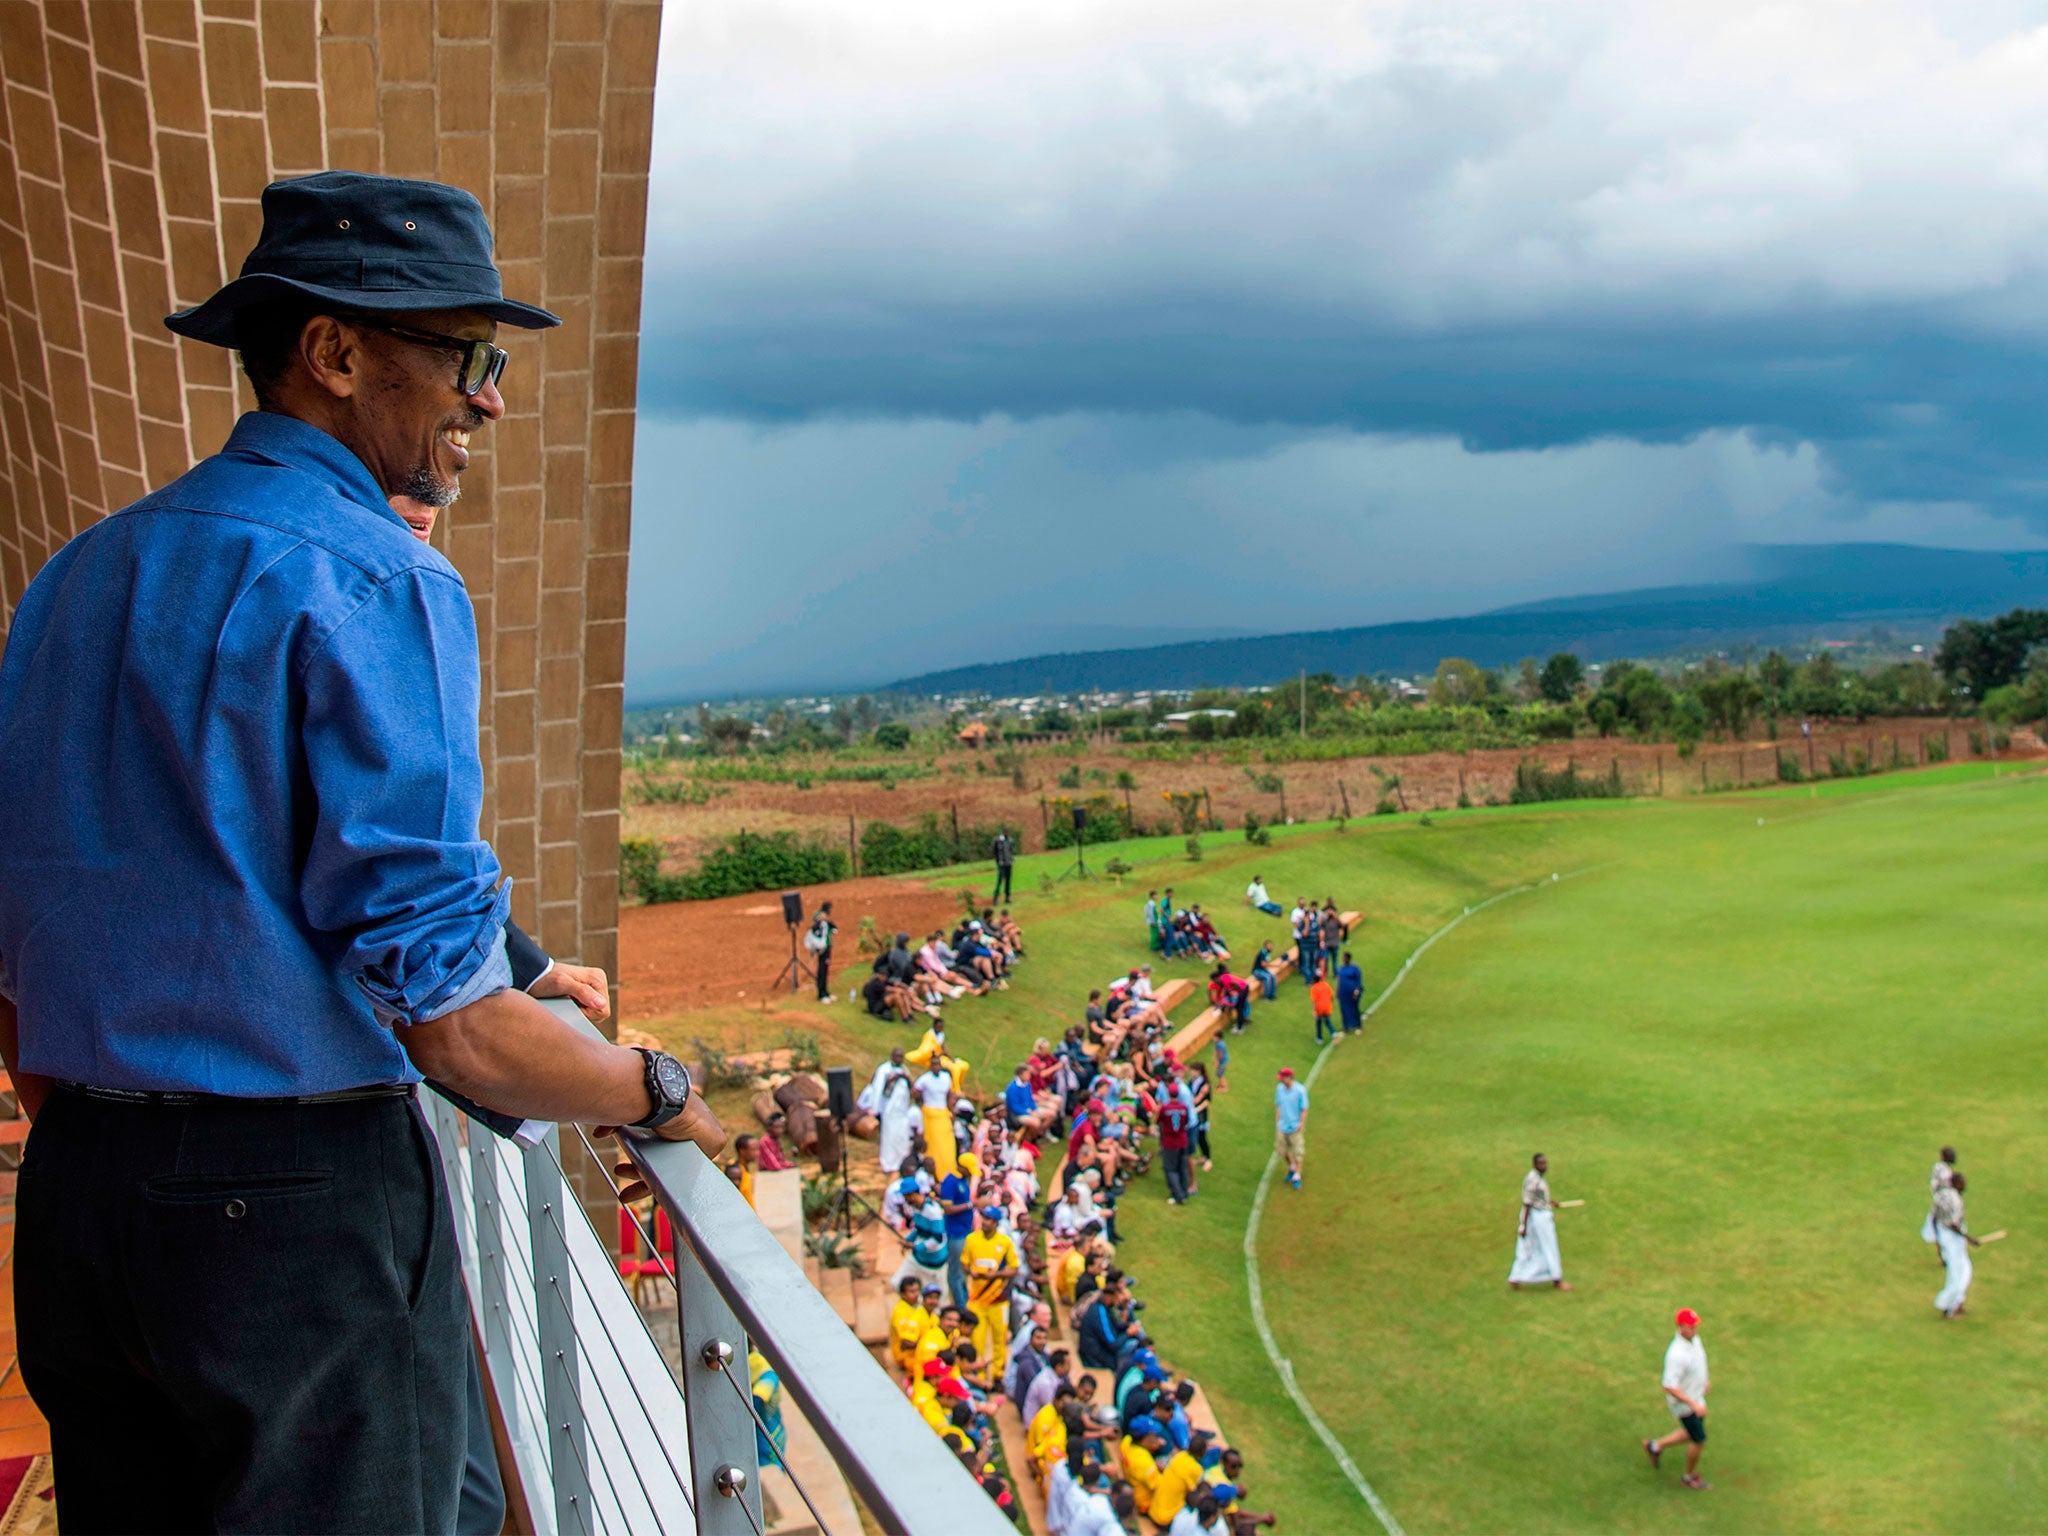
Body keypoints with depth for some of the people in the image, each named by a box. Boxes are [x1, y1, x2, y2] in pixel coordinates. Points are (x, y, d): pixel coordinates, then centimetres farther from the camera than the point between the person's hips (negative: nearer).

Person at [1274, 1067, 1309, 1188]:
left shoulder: (1300, 1090, -16)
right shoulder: (1279, 1089, -2)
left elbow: (1304, 1110, -10)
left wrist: (1301, 1125, -17)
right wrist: (1277, 1122, 6)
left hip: (1296, 1127, -4)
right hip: (1282, 1127, 5)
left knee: (1297, 1153, 3)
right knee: (1282, 1150, 13)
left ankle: (1297, 1176, 17)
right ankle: (1291, 1167, 40)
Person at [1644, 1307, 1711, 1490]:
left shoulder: (1694, 1338, -9)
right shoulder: (1676, 1354, -36)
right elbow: (1669, 1386, -33)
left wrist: (1703, 1380, 14)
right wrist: (1694, 1404, -31)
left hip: (1697, 1396, 8)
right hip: (1683, 1402, -8)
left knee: (1693, 1433, 24)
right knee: (1699, 1440, 7)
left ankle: (1656, 1446, 42)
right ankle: (1690, 1476, 33)